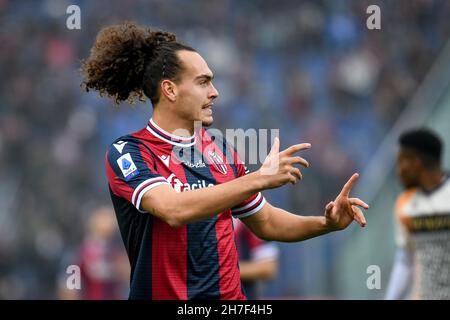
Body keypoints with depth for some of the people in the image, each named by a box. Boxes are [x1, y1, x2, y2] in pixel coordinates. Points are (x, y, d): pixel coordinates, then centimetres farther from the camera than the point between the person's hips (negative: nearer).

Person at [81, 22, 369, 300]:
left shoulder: (221, 149, 7)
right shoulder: (127, 152, -11)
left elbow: (264, 221, 17)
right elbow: (173, 209, -28)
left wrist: (327, 223, 0)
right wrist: (259, 178, -30)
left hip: (229, 293, 5)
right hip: (161, 294, -5)